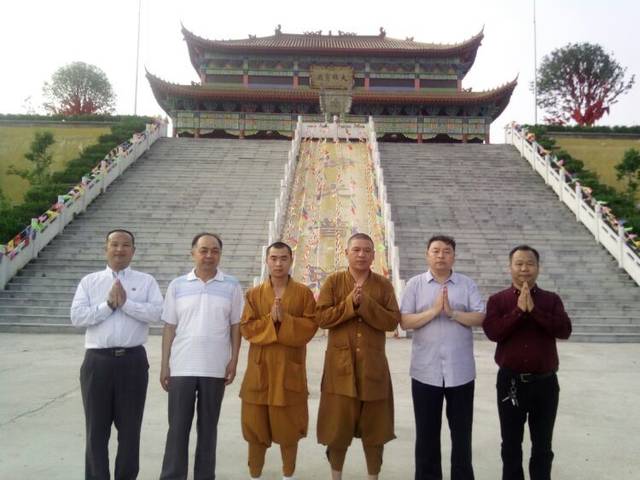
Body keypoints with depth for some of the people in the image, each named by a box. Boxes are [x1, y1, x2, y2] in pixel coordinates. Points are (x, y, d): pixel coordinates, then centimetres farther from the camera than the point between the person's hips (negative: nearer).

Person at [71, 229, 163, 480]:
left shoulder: (146, 281, 5)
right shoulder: (89, 281, 8)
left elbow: (156, 313, -9)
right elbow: (77, 317, -3)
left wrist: (126, 303, -15)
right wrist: (108, 305, -12)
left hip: (133, 360, 0)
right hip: (98, 360, 1)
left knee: (130, 427, 10)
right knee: (96, 428, 9)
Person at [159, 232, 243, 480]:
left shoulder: (231, 286, 1)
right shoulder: (177, 285, 3)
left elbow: (236, 326, 3)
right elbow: (169, 327, 4)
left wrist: (234, 361, -3)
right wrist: (164, 365, 2)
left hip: (215, 368, 0)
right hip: (181, 367, 0)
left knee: (208, 426, 11)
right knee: (178, 426, 6)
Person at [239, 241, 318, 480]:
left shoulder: (304, 293, 1)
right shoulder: (254, 294, 4)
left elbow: (310, 326, -6)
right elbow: (246, 328, -3)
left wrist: (285, 319, -19)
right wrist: (270, 319, -17)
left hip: (290, 369, -1)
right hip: (260, 369, 1)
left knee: (289, 426, 8)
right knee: (255, 425, 8)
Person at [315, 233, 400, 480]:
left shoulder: (384, 285, 3)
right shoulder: (333, 281, 0)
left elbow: (392, 321, -6)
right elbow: (321, 317, -8)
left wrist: (365, 304, -18)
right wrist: (350, 303, -18)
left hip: (373, 367, 1)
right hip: (340, 366, -1)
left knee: (374, 429, 11)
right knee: (337, 427, 9)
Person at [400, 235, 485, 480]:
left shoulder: (467, 284, 3)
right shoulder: (415, 284, 0)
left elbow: (480, 317, -5)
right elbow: (405, 321, -7)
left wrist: (452, 313, -19)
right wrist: (434, 310, -17)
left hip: (460, 371, 1)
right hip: (426, 372, 0)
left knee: (462, 431, 13)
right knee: (427, 432, 11)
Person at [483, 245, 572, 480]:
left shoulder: (551, 300, 3)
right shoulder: (497, 300, -1)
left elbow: (564, 330, -12)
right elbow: (492, 331, -15)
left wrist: (533, 310, -19)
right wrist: (519, 310, -20)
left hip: (545, 382, 1)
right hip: (510, 381, -1)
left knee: (542, 445, 14)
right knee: (511, 443, 12)